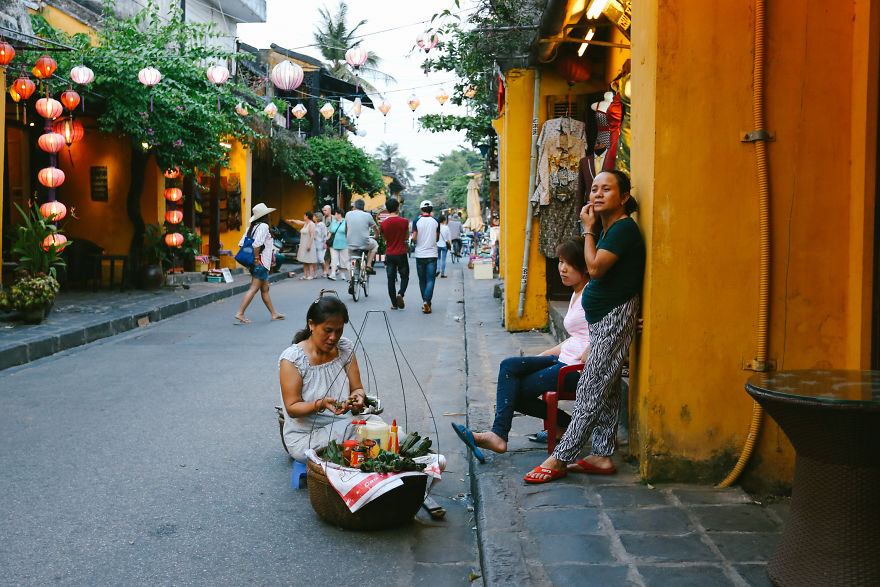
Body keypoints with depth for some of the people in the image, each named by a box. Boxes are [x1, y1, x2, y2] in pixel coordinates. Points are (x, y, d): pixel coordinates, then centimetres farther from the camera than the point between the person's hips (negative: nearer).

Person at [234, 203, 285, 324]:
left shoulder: (251, 227, 12)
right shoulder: (263, 226, -13)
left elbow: (241, 243, 9)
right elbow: (257, 244, -25)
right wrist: (256, 258, -18)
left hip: (258, 263, 9)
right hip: (260, 263, -9)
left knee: (265, 289, 14)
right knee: (253, 289, -7)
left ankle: (274, 314, 23)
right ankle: (240, 314, -9)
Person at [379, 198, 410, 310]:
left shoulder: (383, 224, -3)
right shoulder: (404, 221, -8)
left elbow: (385, 239, 9)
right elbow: (407, 236, 5)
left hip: (389, 254, 2)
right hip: (401, 254, -2)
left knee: (391, 279, 8)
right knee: (404, 276, 13)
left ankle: (394, 304, 10)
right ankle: (400, 293, -12)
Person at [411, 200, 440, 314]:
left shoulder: (417, 221, -5)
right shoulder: (436, 221, 0)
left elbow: (414, 238, -9)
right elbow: (437, 238, 9)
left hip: (420, 254, 0)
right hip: (432, 254, 0)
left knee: (422, 280, 12)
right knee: (430, 280, -1)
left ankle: (425, 302, 18)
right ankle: (426, 301, -18)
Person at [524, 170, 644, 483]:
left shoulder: (624, 228, -15)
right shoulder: (606, 228, 15)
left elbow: (596, 268, -21)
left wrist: (588, 230, -12)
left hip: (615, 316, -11)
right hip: (601, 318, 11)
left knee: (591, 390, -6)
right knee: (605, 389, 12)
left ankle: (560, 458, -3)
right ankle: (603, 455, 18)